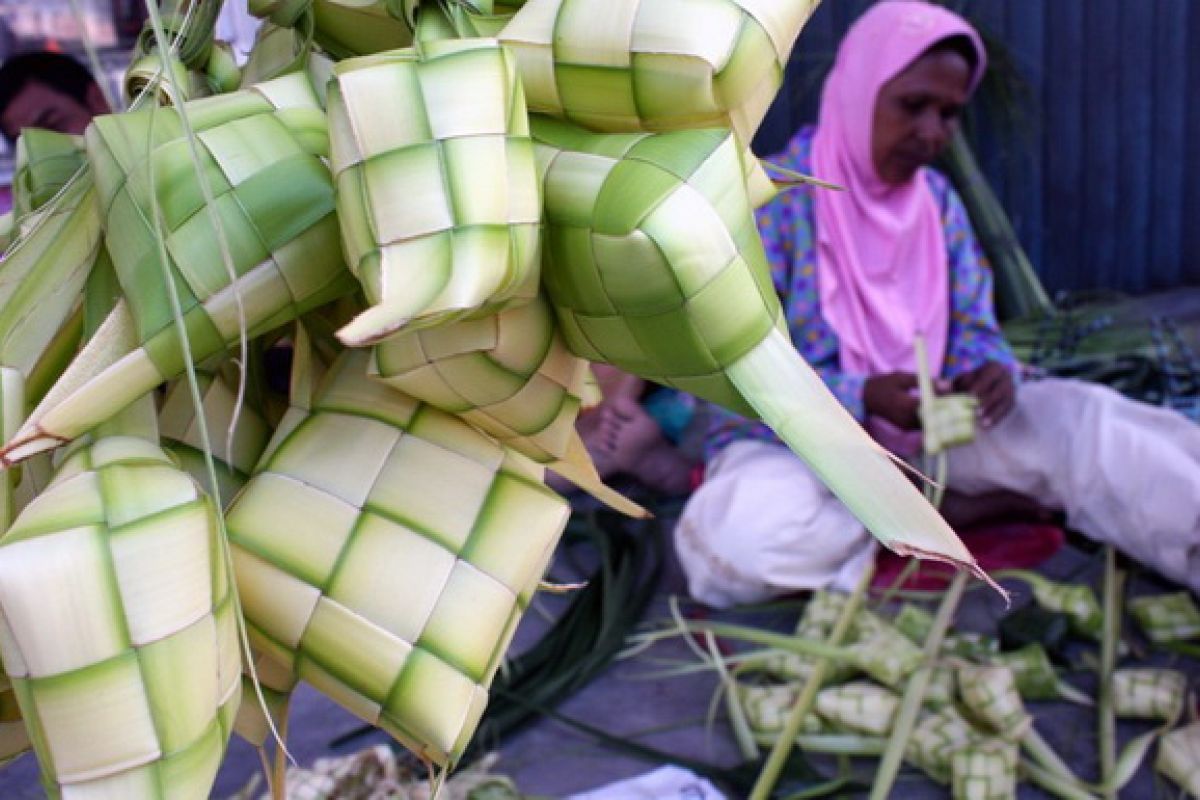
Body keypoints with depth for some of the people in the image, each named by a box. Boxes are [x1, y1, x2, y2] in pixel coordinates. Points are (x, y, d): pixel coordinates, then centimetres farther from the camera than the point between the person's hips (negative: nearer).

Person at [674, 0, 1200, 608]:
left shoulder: (937, 199, 6)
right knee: (735, 537, -38)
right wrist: (863, 397, -32)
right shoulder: (770, 198, -14)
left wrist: (992, 371, -20)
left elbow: (972, 328, 7)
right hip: (791, 441, -4)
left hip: (916, 432, 5)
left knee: (1080, 415, -19)